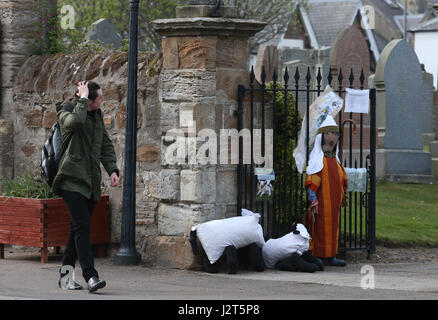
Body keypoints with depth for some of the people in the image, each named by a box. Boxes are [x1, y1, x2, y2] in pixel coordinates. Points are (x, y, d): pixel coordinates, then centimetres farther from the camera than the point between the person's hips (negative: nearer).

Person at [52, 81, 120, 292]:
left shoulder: (97, 115, 15)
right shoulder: (65, 111, -6)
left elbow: (106, 144, 20)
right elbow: (75, 121, -32)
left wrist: (112, 170, 8)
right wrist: (82, 99, -20)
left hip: (91, 180, 7)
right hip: (73, 179, -7)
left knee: (78, 228, 9)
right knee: (82, 226, -16)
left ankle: (65, 274, 17)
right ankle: (90, 276, -22)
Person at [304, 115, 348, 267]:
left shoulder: (334, 159, 15)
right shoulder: (317, 159, -11)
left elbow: (341, 179, 24)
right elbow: (311, 180, -17)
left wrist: (341, 197, 22)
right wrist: (313, 198, -23)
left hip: (333, 202, 9)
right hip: (322, 201, -9)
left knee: (332, 227, 11)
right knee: (320, 227, -6)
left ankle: (330, 256, 17)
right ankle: (318, 257, -1)